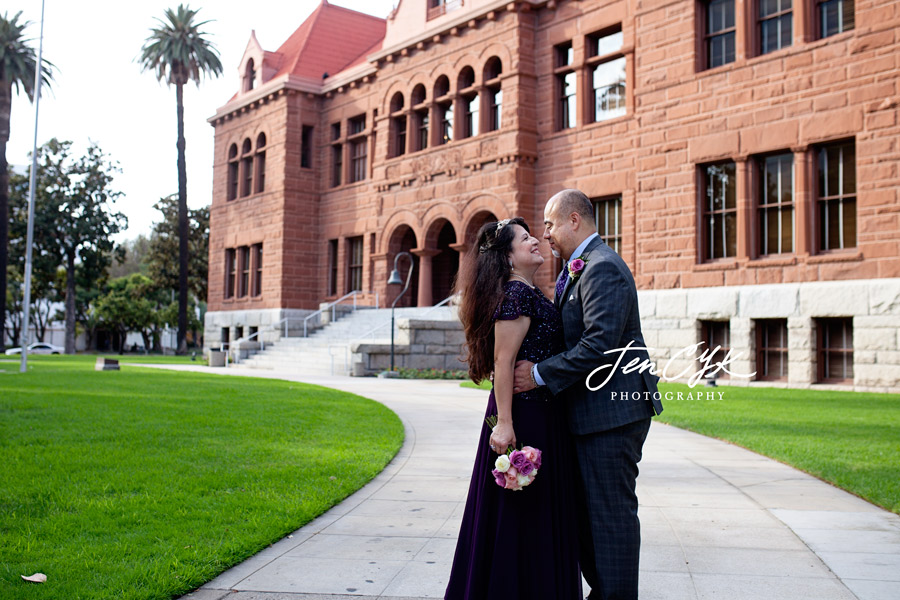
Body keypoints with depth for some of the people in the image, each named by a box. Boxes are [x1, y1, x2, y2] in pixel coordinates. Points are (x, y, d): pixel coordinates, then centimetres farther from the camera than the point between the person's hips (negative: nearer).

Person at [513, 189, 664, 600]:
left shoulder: (602, 267, -16)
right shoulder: (578, 269, 17)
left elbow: (600, 345, -25)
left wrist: (541, 374, -20)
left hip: (612, 411, -11)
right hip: (591, 412, 11)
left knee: (612, 511, -3)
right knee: (589, 509, 18)